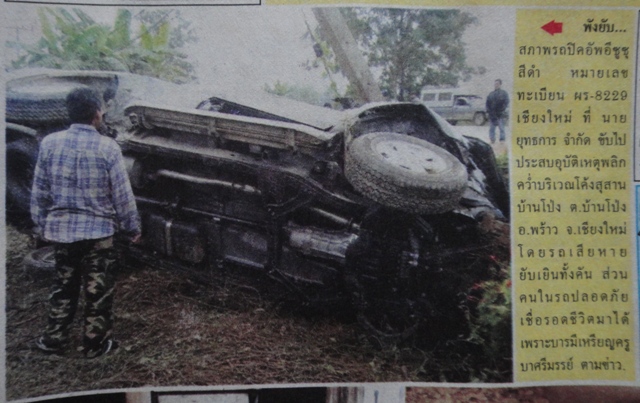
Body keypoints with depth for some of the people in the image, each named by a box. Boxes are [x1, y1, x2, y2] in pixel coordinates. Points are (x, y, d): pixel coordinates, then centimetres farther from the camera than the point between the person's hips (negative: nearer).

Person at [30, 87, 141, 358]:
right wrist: (132, 227, 2)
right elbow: (122, 196, -9)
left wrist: (41, 225, 15)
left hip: (60, 228, 4)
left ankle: (54, 338, 29)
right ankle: (95, 343, 19)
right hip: (97, 230, -4)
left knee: (63, 285, 20)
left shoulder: (49, 143, -3)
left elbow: (39, 191, 3)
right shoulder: (107, 148, -14)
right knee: (98, 290, 9)